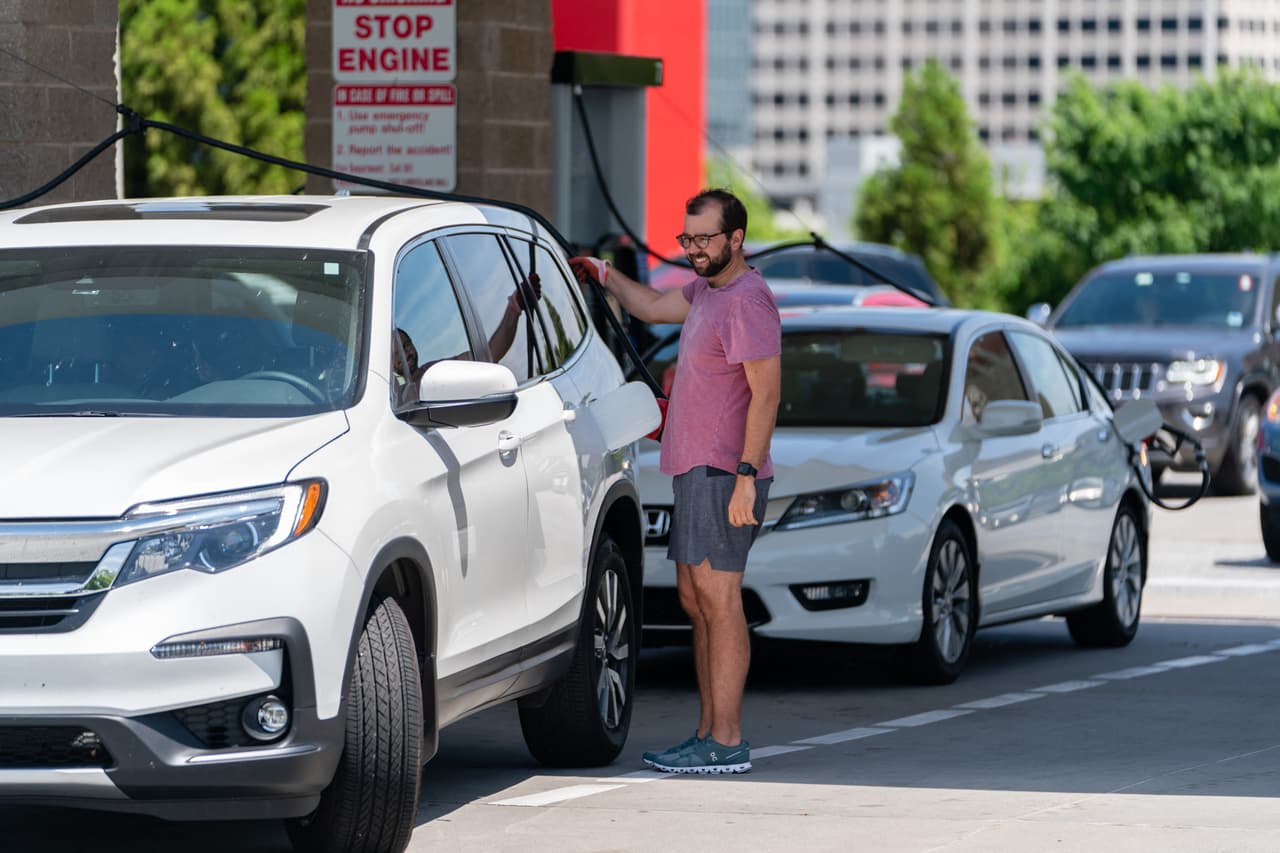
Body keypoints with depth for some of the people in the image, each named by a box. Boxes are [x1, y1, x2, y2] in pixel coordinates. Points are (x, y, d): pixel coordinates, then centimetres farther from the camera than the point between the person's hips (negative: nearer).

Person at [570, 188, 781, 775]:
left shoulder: (747, 300, -14)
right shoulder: (706, 290, 15)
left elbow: (766, 392, -19)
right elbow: (653, 307, 36)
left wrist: (745, 475, -23)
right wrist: (605, 276, 39)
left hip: (723, 474, -10)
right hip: (695, 469, 10)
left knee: (719, 601, -10)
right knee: (695, 602, 10)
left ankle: (727, 743, -10)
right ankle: (708, 734, 14)